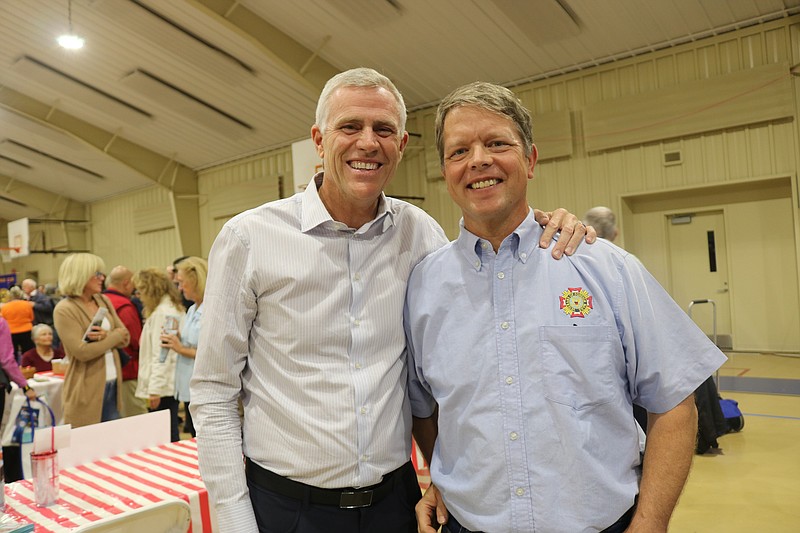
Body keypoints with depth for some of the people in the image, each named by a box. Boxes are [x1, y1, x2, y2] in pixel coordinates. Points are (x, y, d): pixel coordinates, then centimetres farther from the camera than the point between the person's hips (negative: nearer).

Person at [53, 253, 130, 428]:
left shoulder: (103, 301, 9)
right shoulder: (64, 309, -11)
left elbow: (125, 337, 7)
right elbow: (82, 352, -18)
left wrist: (106, 336, -13)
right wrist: (114, 336, -7)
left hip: (112, 383, 6)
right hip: (87, 390, -6)